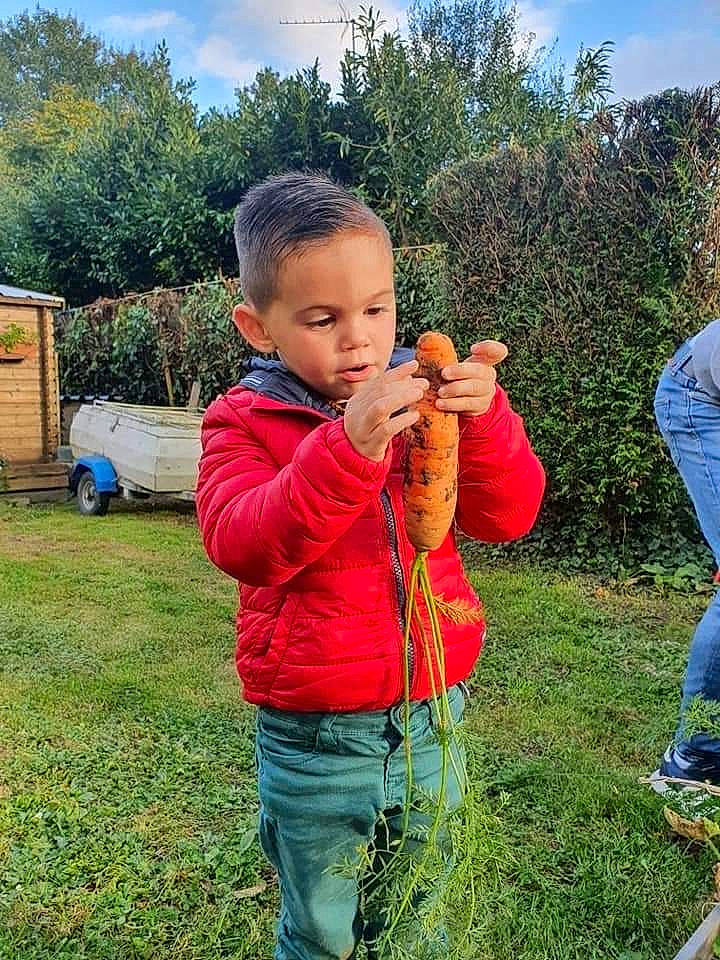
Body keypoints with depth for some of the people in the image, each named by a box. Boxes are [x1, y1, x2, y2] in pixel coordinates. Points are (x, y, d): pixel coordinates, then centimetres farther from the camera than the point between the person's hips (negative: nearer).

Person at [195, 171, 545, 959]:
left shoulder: (426, 403, 0)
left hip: (429, 715, 3)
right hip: (313, 739, -2)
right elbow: (241, 545, -24)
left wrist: (483, 417, -25)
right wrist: (348, 447, -36)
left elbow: (508, 516, -7)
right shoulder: (247, 421, -8)